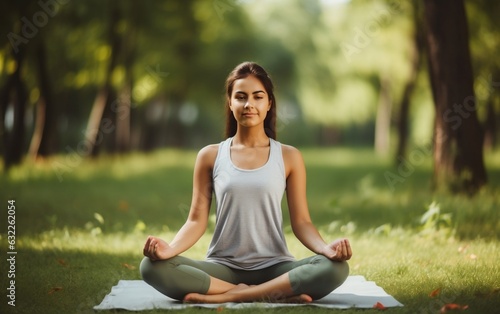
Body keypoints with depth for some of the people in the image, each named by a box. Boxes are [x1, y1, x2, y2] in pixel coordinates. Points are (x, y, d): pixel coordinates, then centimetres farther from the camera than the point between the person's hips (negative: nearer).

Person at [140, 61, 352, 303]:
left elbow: (301, 222, 4)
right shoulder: (210, 156, 7)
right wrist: (170, 248, -18)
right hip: (223, 268, 1)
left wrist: (326, 248, -18)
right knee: (152, 266, -28)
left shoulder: (289, 157, 6)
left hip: (274, 268, 0)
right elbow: (197, 220, 3)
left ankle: (226, 296, -25)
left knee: (335, 268, -31)